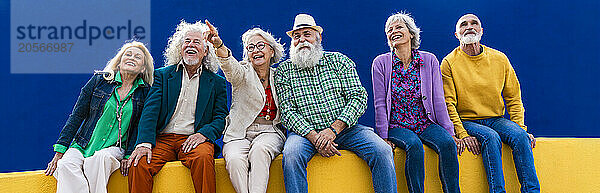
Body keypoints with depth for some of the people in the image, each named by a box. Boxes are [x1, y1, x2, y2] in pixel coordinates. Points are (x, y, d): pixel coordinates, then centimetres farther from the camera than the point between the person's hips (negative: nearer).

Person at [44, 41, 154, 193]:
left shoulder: (145, 92, 6)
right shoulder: (99, 80, 5)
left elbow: (139, 128, 5)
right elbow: (76, 116, 5)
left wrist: (129, 155, -9)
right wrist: (60, 151, -1)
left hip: (114, 148, -1)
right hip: (83, 145, 1)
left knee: (100, 158, -36)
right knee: (66, 165, -30)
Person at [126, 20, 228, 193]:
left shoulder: (217, 82, 14)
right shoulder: (163, 75, 15)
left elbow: (220, 118, 8)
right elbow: (150, 111, 2)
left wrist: (203, 133, -15)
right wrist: (144, 143, -14)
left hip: (193, 140, -1)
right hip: (162, 138, 1)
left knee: (203, 157, -35)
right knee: (139, 163, -29)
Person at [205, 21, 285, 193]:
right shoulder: (244, 72, 5)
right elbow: (232, 68, -22)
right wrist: (219, 46, -41)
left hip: (269, 133, 1)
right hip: (239, 134, -1)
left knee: (259, 150, -34)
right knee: (234, 160, -34)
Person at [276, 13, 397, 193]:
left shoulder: (338, 61, 7)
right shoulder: (284, 71, 6)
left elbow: (358, 98, -2)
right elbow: (287, 112, -3)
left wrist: (334, 129, -16)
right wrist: (314, 137, -20)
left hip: (345, 129, 1)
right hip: (306, 131, -1)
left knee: (382, 151, -22)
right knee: (291, 154, -33)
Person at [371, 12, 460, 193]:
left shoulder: (429, 60, 5)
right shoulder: (381, 63, 1)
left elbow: (438, 100, 4)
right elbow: (380, 103, -1)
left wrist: (449, 131, -1)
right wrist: (383, 136, -8)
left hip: (425, 123, 2)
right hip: (396, 125, -2)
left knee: (447, 144, -27)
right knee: (414, 145, -32)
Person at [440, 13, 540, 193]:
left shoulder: (500, 59, 8)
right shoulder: (449, 62, -2)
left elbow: (513, 98, 12)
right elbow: (448, 104, -6)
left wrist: (521, 127, -1)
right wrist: (462, 134, -17)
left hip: (496, 119, 3)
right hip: (466, 121, -3)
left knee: (520, 136, -26)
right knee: (491, 137, -32)